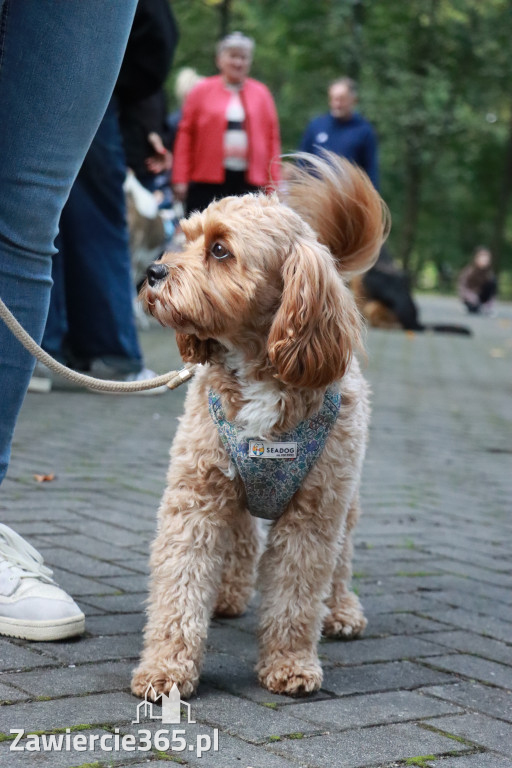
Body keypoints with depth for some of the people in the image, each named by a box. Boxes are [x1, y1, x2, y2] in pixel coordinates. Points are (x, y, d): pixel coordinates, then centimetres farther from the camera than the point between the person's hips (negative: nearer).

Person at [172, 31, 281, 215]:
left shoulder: (261, 93, 12)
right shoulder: (202, 91, 7)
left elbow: (272, 137, 10)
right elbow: (185, 135, 4)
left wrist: (273, 183, 3)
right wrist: (180, 179, -3)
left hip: (250, 181, 2)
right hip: (207, 181, -1)